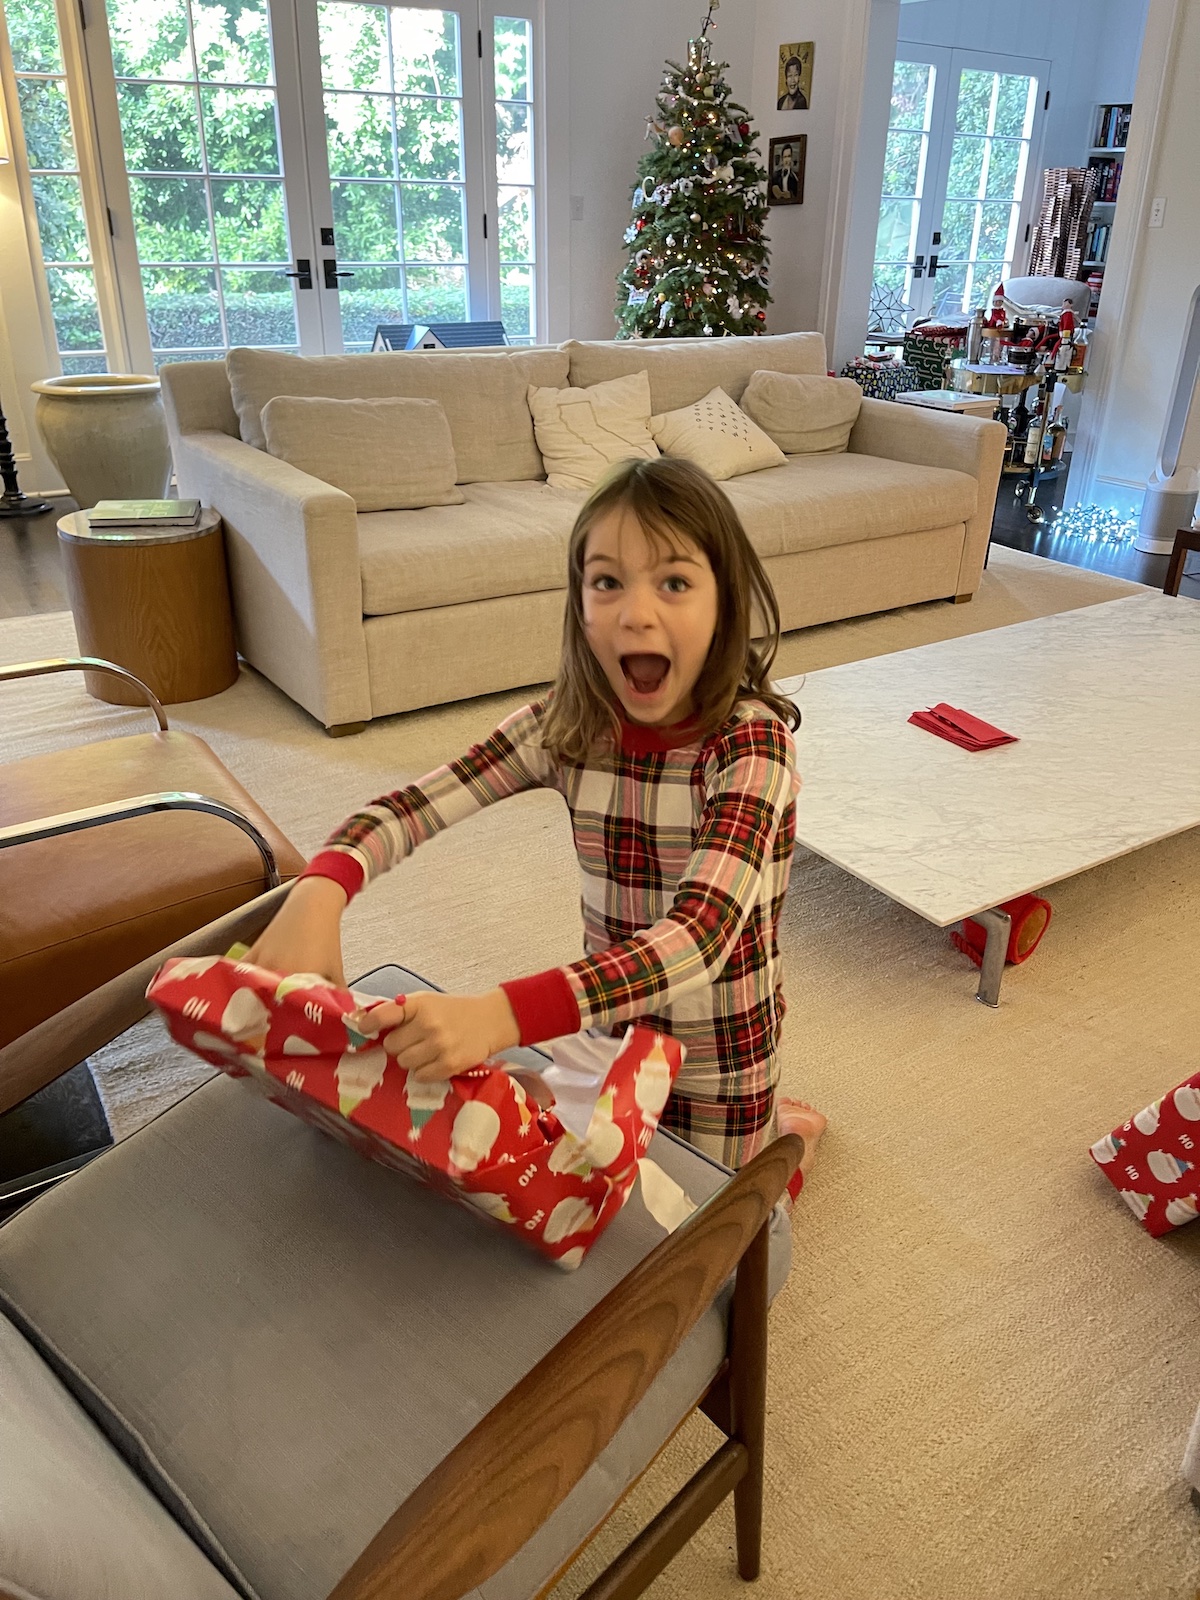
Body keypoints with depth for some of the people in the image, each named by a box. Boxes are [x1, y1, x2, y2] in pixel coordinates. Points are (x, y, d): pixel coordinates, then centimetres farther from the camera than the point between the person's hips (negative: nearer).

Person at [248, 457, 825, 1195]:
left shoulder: (750, 742, -28)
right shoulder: (570, 722, -13)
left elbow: (699, 938, -42)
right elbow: (414, 806, -20)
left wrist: (500, 1015, -55)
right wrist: (321, 891, -42)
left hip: (719, 1051, -4)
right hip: (611, 1029, 5)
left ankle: (787, 1130, 40)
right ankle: (761, 1124, 46)